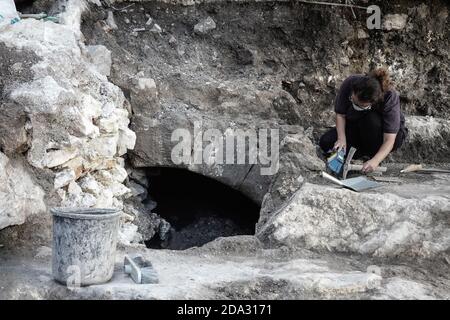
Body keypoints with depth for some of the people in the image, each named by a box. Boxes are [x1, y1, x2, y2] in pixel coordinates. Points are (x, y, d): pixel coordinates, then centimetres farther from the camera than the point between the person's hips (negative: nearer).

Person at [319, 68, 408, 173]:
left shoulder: (390, 97, -35)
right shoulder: (349, 83, -27)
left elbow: (389, 139, -35)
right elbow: (340, 114, -13)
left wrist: (375, 161, -51)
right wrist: (341, 138, -29)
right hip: (356, 127, 3)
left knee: (371, 119, -37)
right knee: (326, 142, -18)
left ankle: (372, 155, -13)